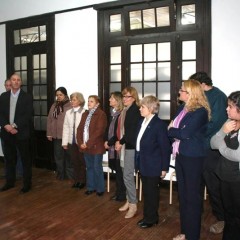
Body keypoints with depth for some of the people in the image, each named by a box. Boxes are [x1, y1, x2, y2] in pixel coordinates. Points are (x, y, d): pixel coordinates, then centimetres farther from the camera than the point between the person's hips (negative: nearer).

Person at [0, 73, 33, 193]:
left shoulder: (27, 97, -2)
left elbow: (28, 115, -10)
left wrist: (15, 126, -17)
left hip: (21, 133, -4)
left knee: (25, 159, 4)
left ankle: (27, 184, 14)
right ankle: (10, 182, 28)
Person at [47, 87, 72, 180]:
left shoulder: (70, 106, -9)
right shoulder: (54, 106, 11)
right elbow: (49, 120, 11)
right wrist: (49, 133, 8)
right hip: (56, 136, 6)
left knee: (68, 156, 5)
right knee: (58, 156, 13)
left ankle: (70, 175, 17)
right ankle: (60, 174, 26)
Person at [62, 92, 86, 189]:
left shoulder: (84, 112, -10)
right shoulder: (68, 112, 6)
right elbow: (66, 128, 7)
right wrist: (64, 142, 5)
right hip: (71, 141, 4)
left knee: (82, 162, 8)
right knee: (74, 162, 12)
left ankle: (82, 181, 23)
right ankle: (76, 180, 26)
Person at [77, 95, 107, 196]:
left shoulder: (101, 114, -9)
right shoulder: (85, 114, 13)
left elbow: (99, 131, -17)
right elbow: (79, 129, 9)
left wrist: (88, 144, -17)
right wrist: (81, 143, -4)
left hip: (96, 146, -6)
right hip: (85, 146, 6)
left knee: (97, 168, 2)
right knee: (89, 167, 15)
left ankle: (100, 189, 17)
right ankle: (91, 187, 26)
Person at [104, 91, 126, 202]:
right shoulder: (113, 113, 11)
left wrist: (109, 143, -11)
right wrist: (106, 141, 1)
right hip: (112, 147, 8)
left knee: (120, 171, 2)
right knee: (117, 170, 15)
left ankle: (122, 194, 15)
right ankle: (118, 192, 26)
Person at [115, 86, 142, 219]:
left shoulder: (135, 110, -13)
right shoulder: (126, 110, 12)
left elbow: (132, 130, -19)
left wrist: (121, 142, -12)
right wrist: (118, 141, 4)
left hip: (131, 146, -8)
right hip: (125, 146, 8)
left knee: (128, 176, -5)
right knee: (127, 175, 14)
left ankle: (133, 205, 6)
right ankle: (129, 201, 26)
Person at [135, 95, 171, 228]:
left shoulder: (159, 124, -17)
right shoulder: (142, 122, 7)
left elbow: (165, 148, -16)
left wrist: (164, 168, -14)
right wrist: (138, 162, 12)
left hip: (153, 166, -7)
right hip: (143, 164, 7)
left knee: (152, 192, 8)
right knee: (146, 192, 18)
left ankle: (152, 218, 25)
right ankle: (148, 216, 33)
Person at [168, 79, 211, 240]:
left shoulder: (200, 112, -16)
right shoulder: (182, 108, 9)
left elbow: (185, 133, -22)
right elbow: (174, 126, 12)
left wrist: (170, 130, -7)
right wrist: (173, 131, -7)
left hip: (193, 158, -8)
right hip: (180, 155, 8)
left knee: (192, 196, 5)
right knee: (183, 195, 17)